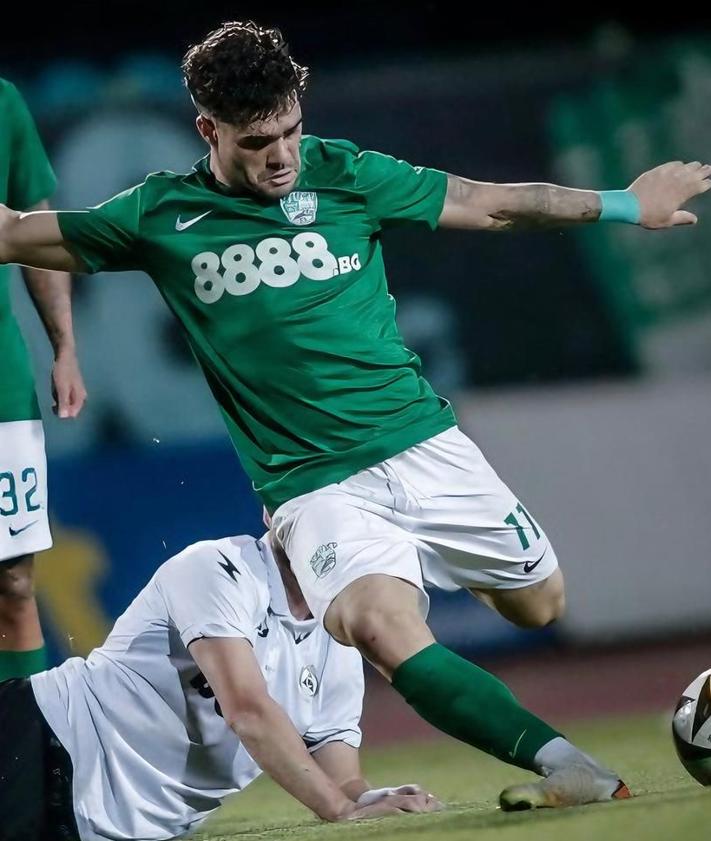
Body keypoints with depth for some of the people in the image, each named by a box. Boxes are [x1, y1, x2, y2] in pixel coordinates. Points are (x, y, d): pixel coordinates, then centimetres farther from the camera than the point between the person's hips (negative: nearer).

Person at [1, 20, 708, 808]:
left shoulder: (343, 175, 2)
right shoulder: (160, 216, 0)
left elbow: (489, 203, 13)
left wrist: (623, 205, 18)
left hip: (425, 446, 3)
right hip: (315, 485, -3)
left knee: (537, 601, 6)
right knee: (383, 624, -30)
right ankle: (567, 768, -31)